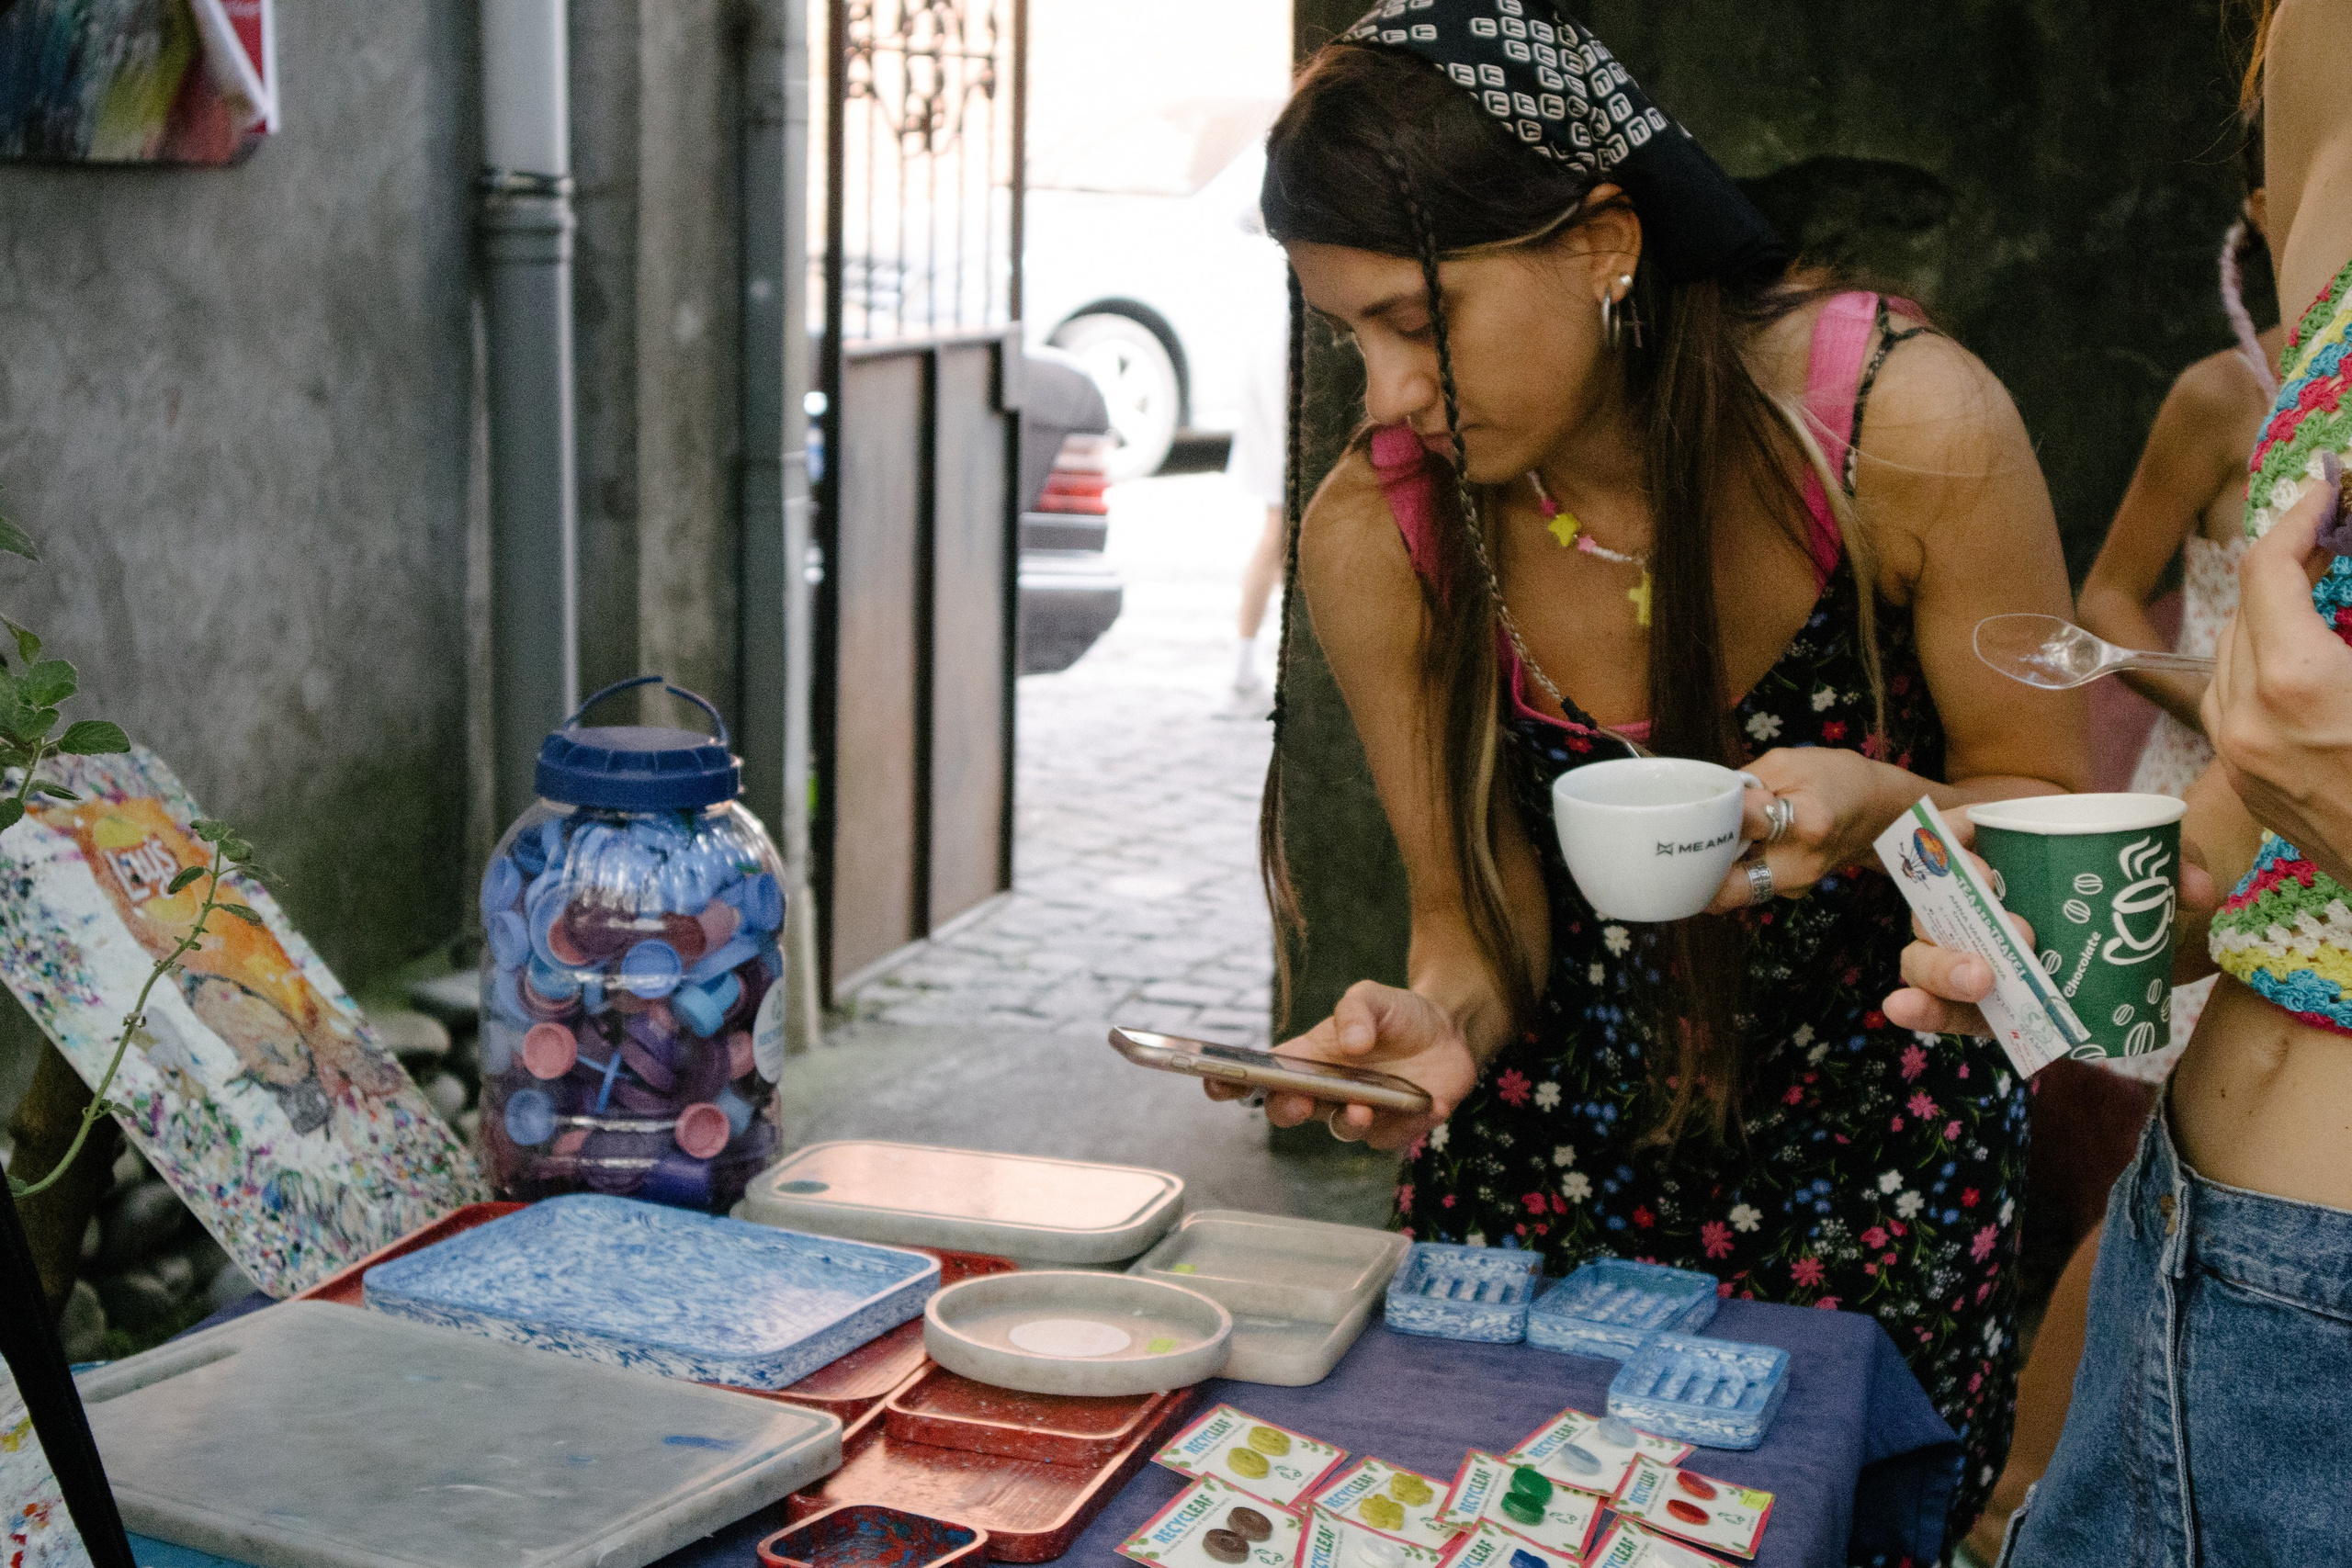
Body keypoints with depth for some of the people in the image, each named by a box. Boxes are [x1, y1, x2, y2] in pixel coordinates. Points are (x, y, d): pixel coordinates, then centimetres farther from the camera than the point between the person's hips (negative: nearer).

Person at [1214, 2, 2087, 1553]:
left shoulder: (1909, 426, -21)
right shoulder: (1372, 537, -15)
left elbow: (2053, 821, -10)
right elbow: (1482, 917, -6)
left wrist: (1874, 813, -31)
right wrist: (1435, 1018, -29)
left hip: (1877, 1126, -1)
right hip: (1556, 1134, 2)